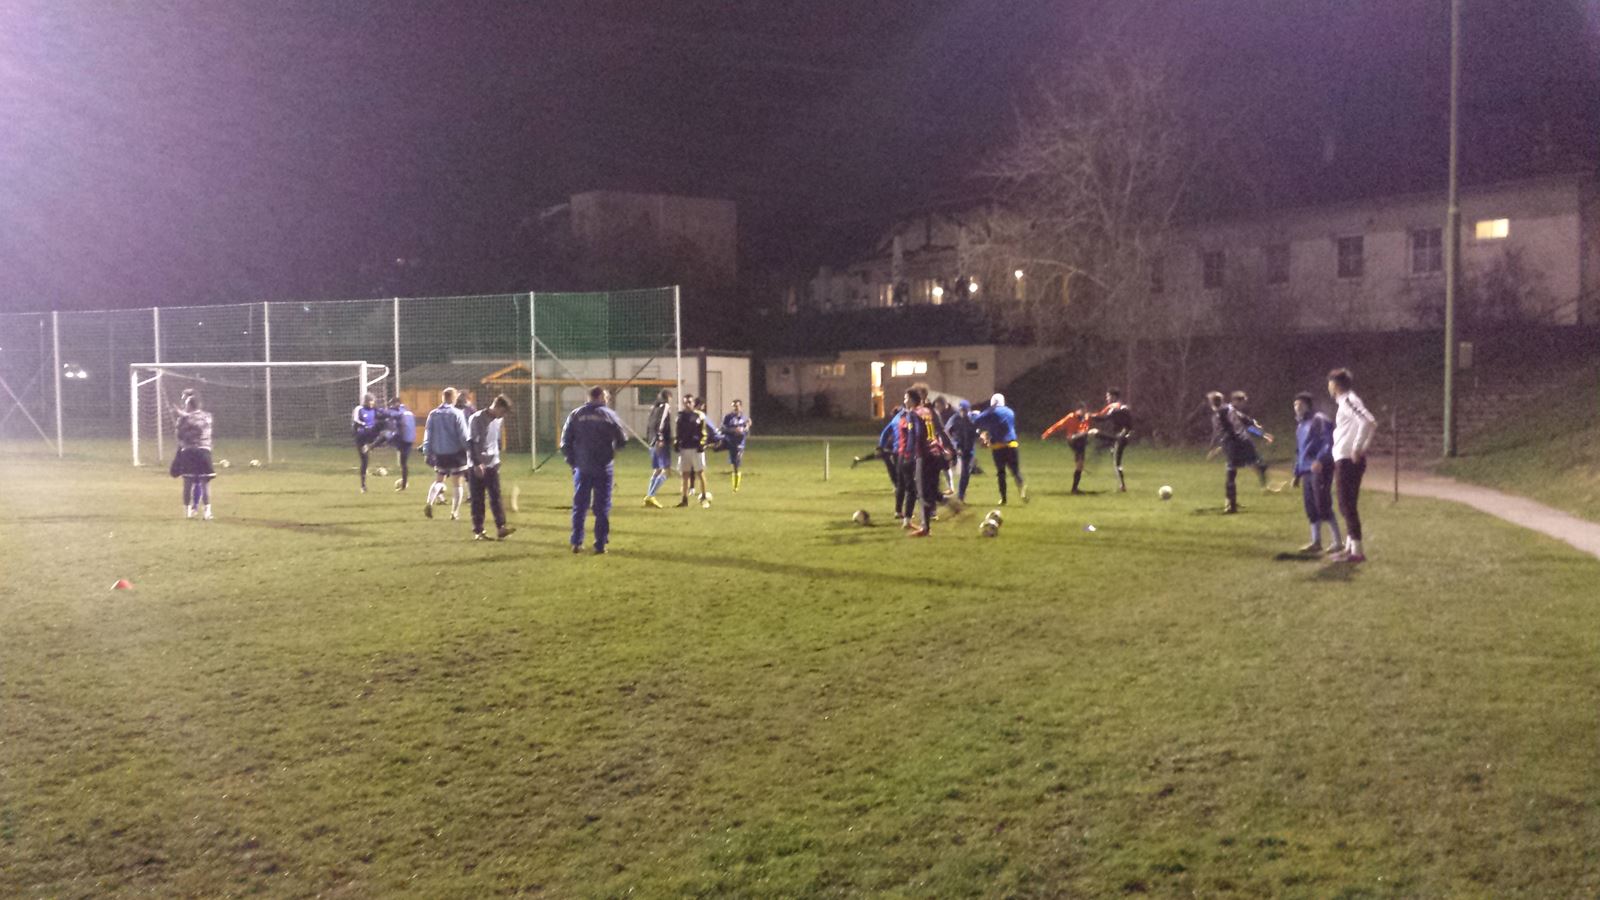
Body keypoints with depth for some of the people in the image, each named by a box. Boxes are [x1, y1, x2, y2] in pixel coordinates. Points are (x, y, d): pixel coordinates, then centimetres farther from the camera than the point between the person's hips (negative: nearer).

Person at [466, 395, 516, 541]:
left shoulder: (497, 420, 9)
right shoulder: (477, 419, -12)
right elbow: (470, 443, -15)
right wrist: (476, 464, -19)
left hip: (492, 465, 5)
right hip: (477, 467, -5)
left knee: (496, 497, -3)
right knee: (478, 500, 1)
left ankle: (500, 528, -8)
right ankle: (477, 531, 7)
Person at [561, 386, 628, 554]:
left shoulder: (575, 414, 3)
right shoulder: (608, 414, -3)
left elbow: (565, 442, 2)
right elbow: (622, 440, -1)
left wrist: (572, 462, 12)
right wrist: (612, 448, 20)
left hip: (581, 469, 2)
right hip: (603, 469, -2)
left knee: (579, 507, 10)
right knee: (602, 508, 5)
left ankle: (576, 543, 9)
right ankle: (600, 544, 5)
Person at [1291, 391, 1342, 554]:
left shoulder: (1319, 420, -8)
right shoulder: (1300, 425, 19)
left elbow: (1329, 443, -18)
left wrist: (1320, 460, -31)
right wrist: (1297, 473, 22)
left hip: (1320, 470, -9)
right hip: (1306, 471, 9)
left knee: (1323, 505, -8)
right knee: (1311, 508, 9)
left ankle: (1338, 540, 1)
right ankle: (1316, 542, 15)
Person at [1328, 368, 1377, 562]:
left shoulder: (1348, 401, -13)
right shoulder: (1346, 401, 16)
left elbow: (1368, 422, -28)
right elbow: (1371, 425, 22)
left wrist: (1357, 448, -22)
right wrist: (1363, 449, 13)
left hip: (1347, 460, -10)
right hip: (1345, 460, 10)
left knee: (1347, 505, -7)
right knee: (1347, 505, 16)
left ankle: (1357, 550, -6)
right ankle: (1350, 546, 23)